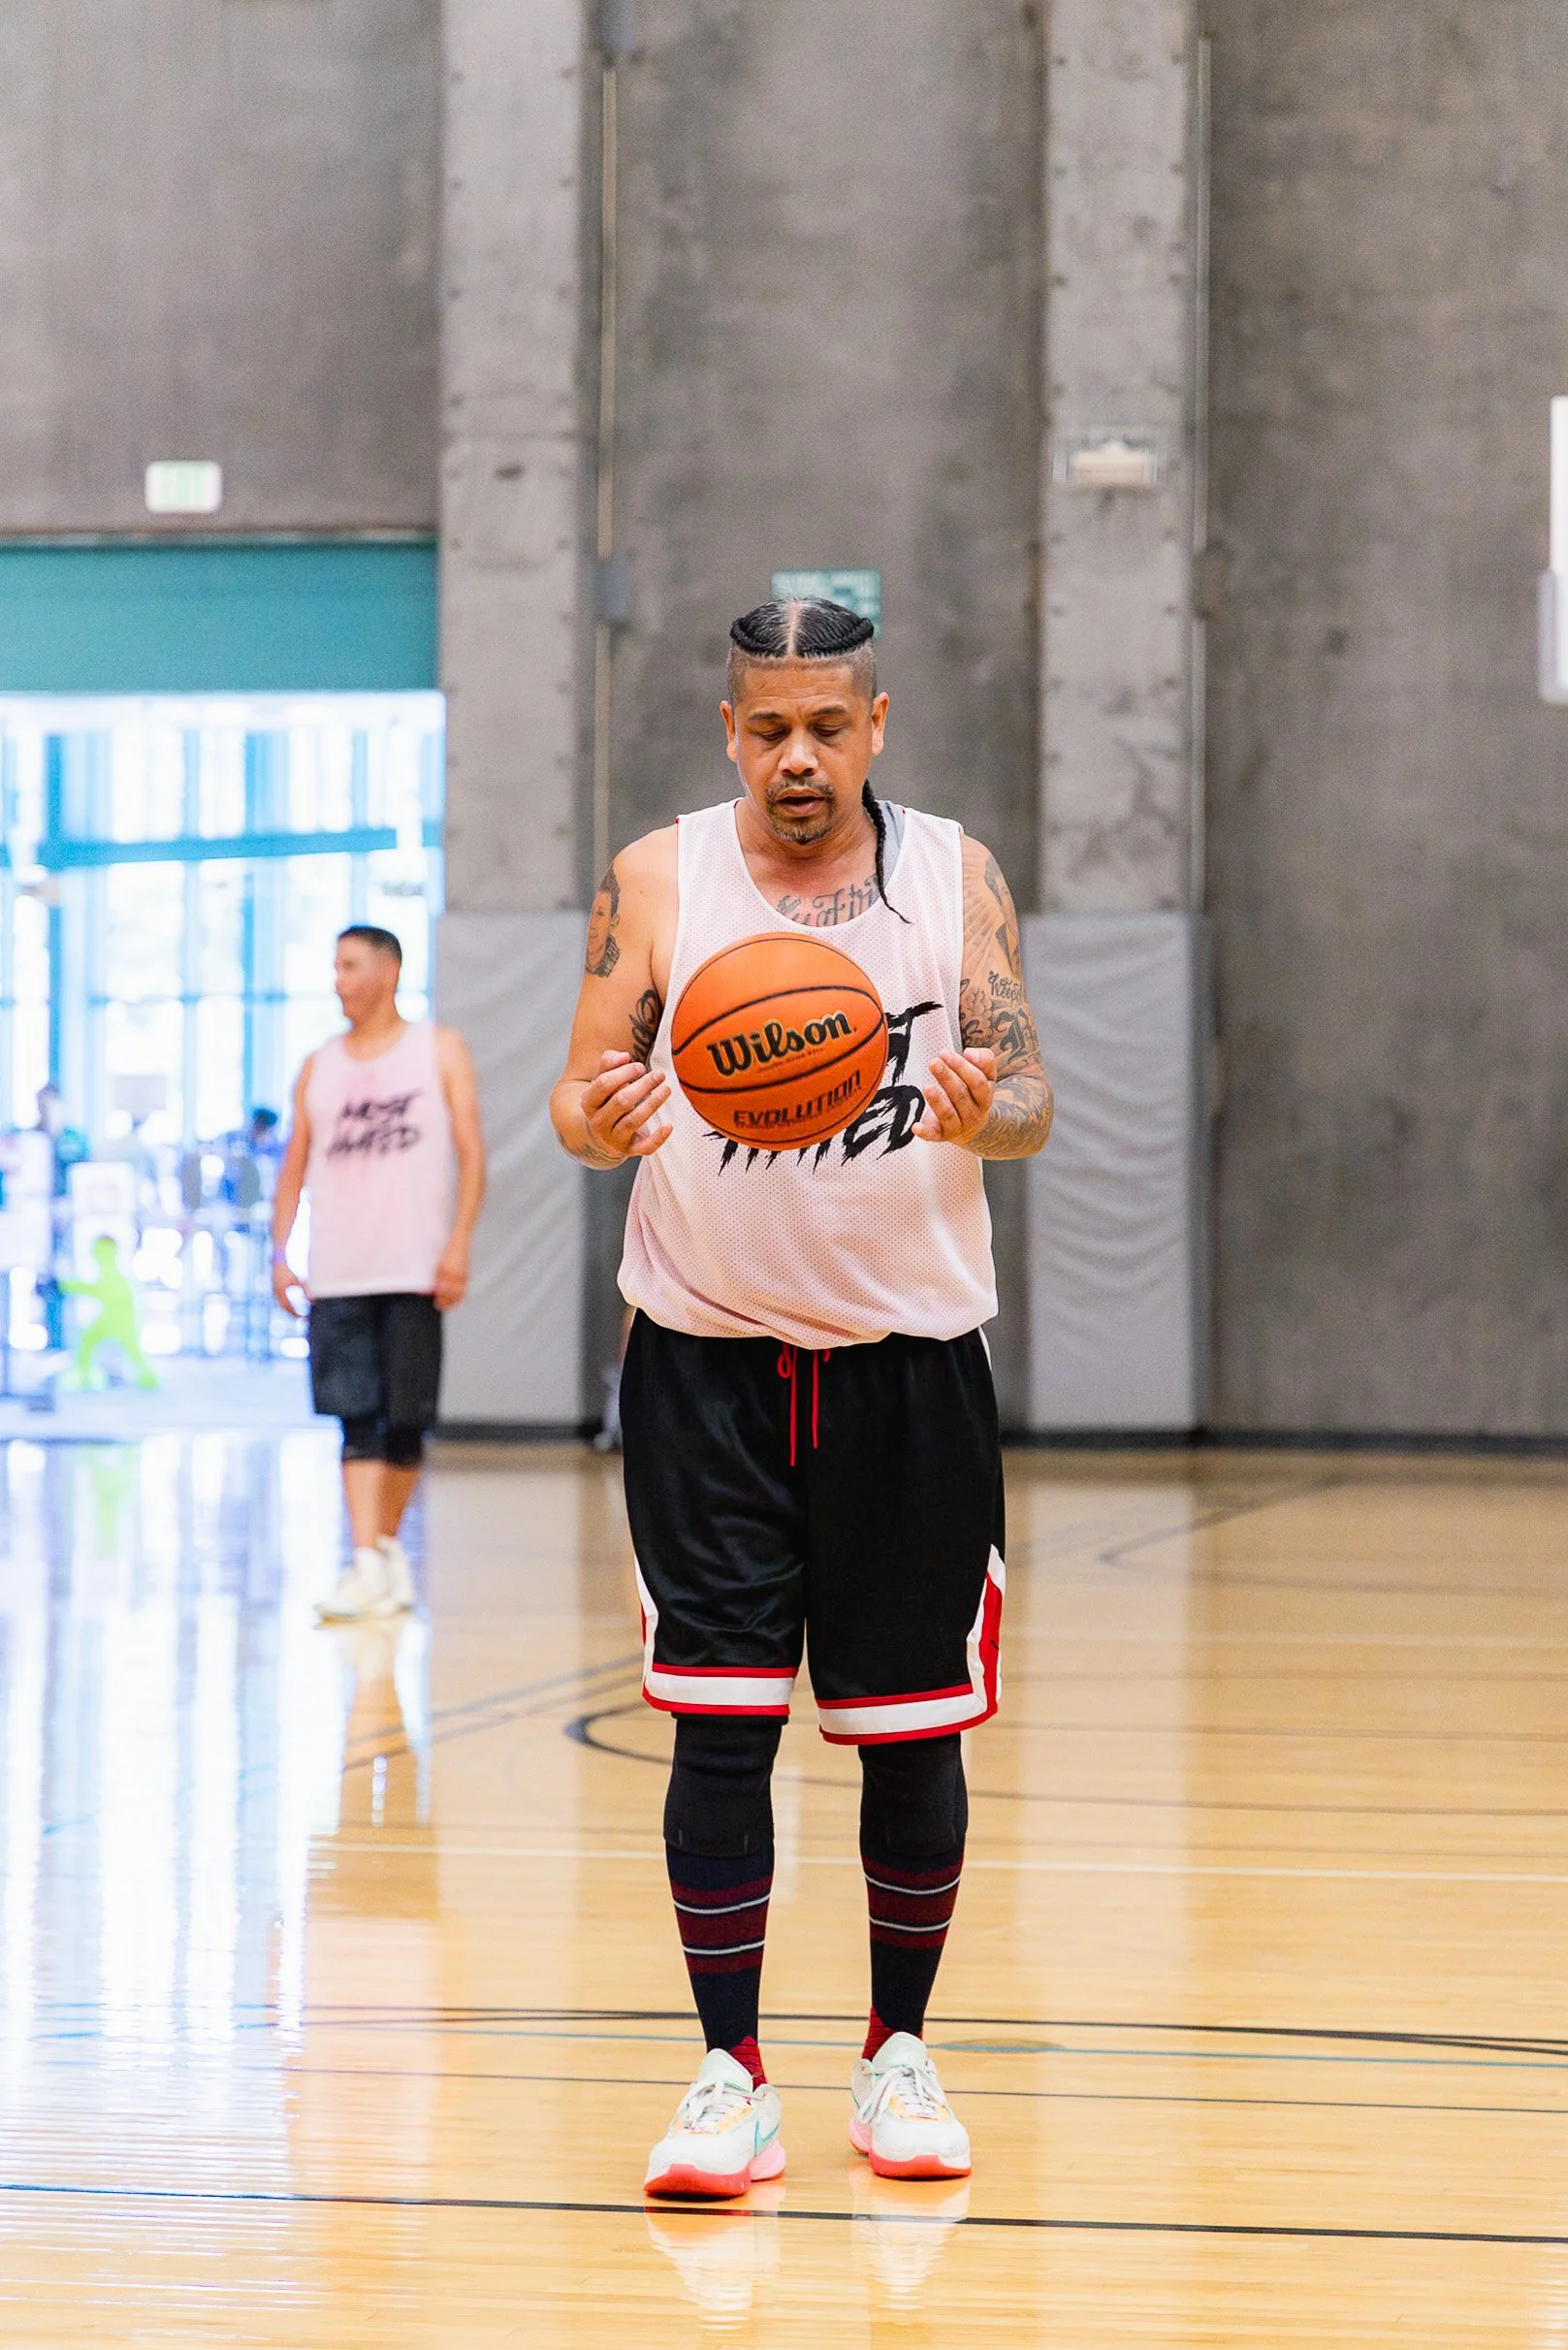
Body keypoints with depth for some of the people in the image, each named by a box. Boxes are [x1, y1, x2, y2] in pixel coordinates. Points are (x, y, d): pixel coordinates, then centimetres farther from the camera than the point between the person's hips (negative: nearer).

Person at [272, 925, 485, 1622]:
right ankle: (367, 1566, -13)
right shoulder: (319, 1068, 13)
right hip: (337, 1275, 2)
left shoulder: (438, 1050, 5)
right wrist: (280, 1252, 3)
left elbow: (470, 1151, 0)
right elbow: (295, 1164, 14)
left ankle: (389, 1544, 19)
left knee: (406, 1420, 2)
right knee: (357, 1420, -7)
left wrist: (459, 1242, -10)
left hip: (415, 1271, -2)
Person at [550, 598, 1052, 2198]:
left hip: (910, 1356, 1)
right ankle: (731, 2072, 3)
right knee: (720, 1719, -5)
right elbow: (584, 1093, 2)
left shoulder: (955, 877, 1)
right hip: (708, 1359, -1)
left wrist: (979, 1114, -24)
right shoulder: (656, 882, 0)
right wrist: (598, 1122, -22)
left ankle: (898, 2050, 21)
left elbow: (1030, 1103, -1)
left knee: (912, 1726, 6)